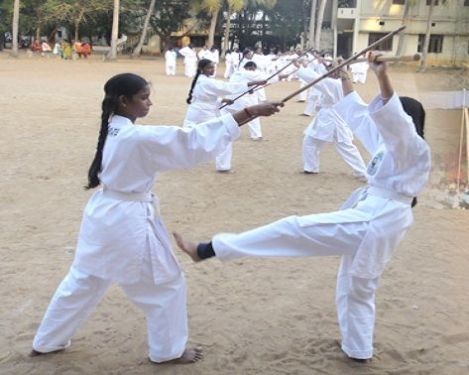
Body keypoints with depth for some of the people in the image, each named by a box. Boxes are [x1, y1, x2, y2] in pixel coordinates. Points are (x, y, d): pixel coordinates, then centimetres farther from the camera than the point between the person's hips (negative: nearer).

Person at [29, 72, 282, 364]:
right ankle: (168, 350, 25)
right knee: (167, 284, 10)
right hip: (129, 220, -9)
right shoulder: (140, 137, -24)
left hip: (102, 213, 9)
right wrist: (251, 112, -28)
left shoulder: (113, 130, 4)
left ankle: (47, 342, 36)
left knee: (83, 280, 23)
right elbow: (196, 141, -27)